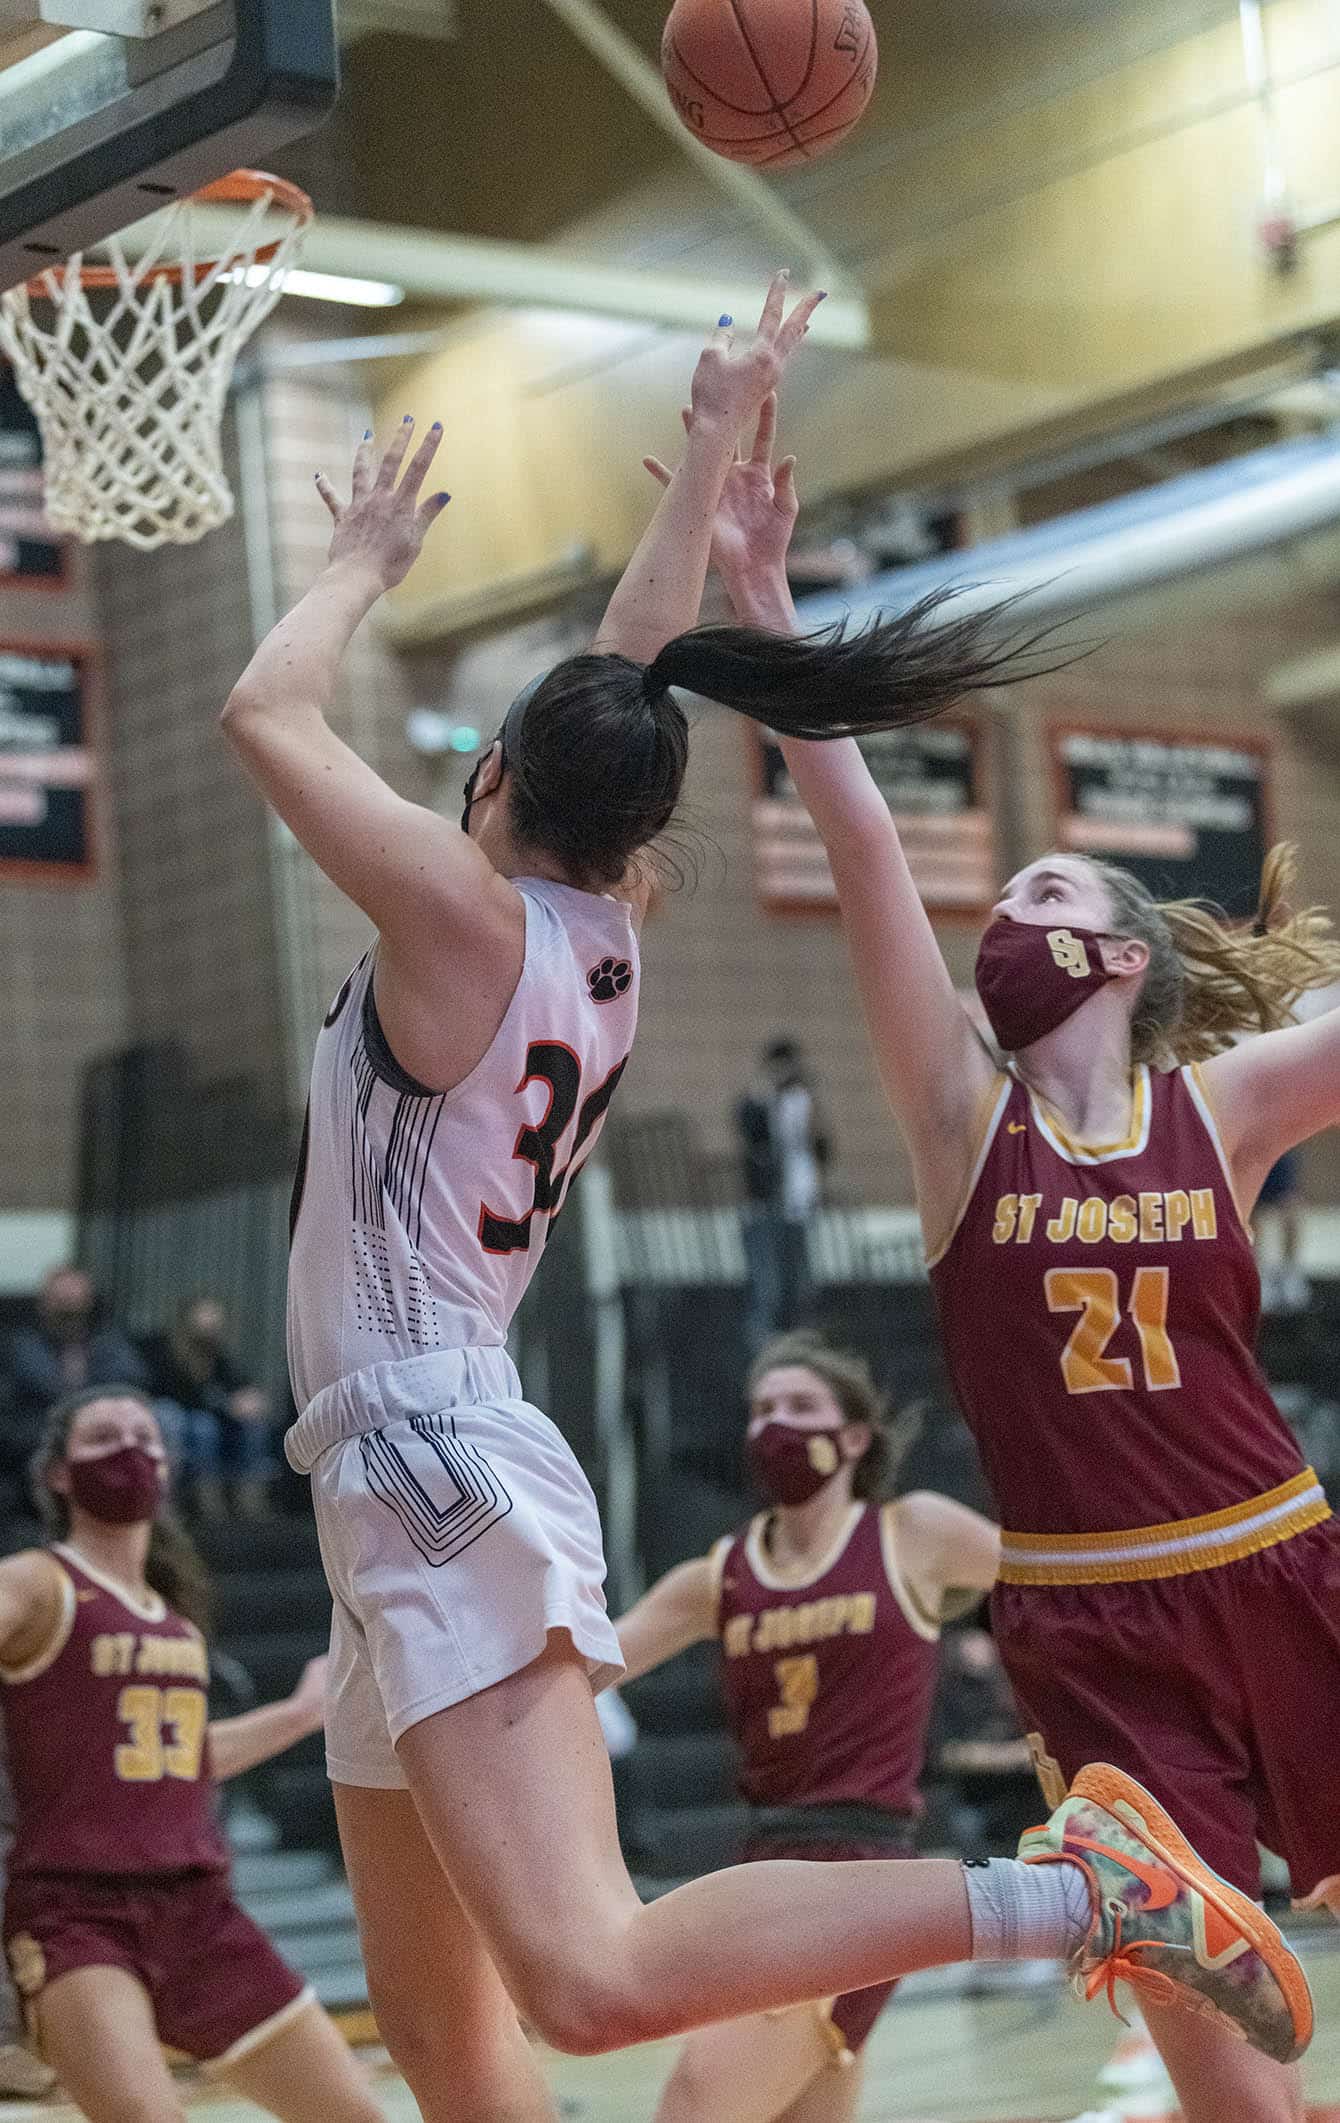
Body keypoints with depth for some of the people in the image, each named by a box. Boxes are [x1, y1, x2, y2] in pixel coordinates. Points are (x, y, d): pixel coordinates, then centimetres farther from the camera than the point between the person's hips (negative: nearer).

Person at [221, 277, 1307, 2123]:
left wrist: (364, 562, 13)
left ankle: (1077, 1888, -23)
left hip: (438, 1463, -10)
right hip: (414, 1488, 10)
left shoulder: (466, 914, -10)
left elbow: (265, 714, -3)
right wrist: (718, 439, 28)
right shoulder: (608, 935, 11)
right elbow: (636, 666, 22)